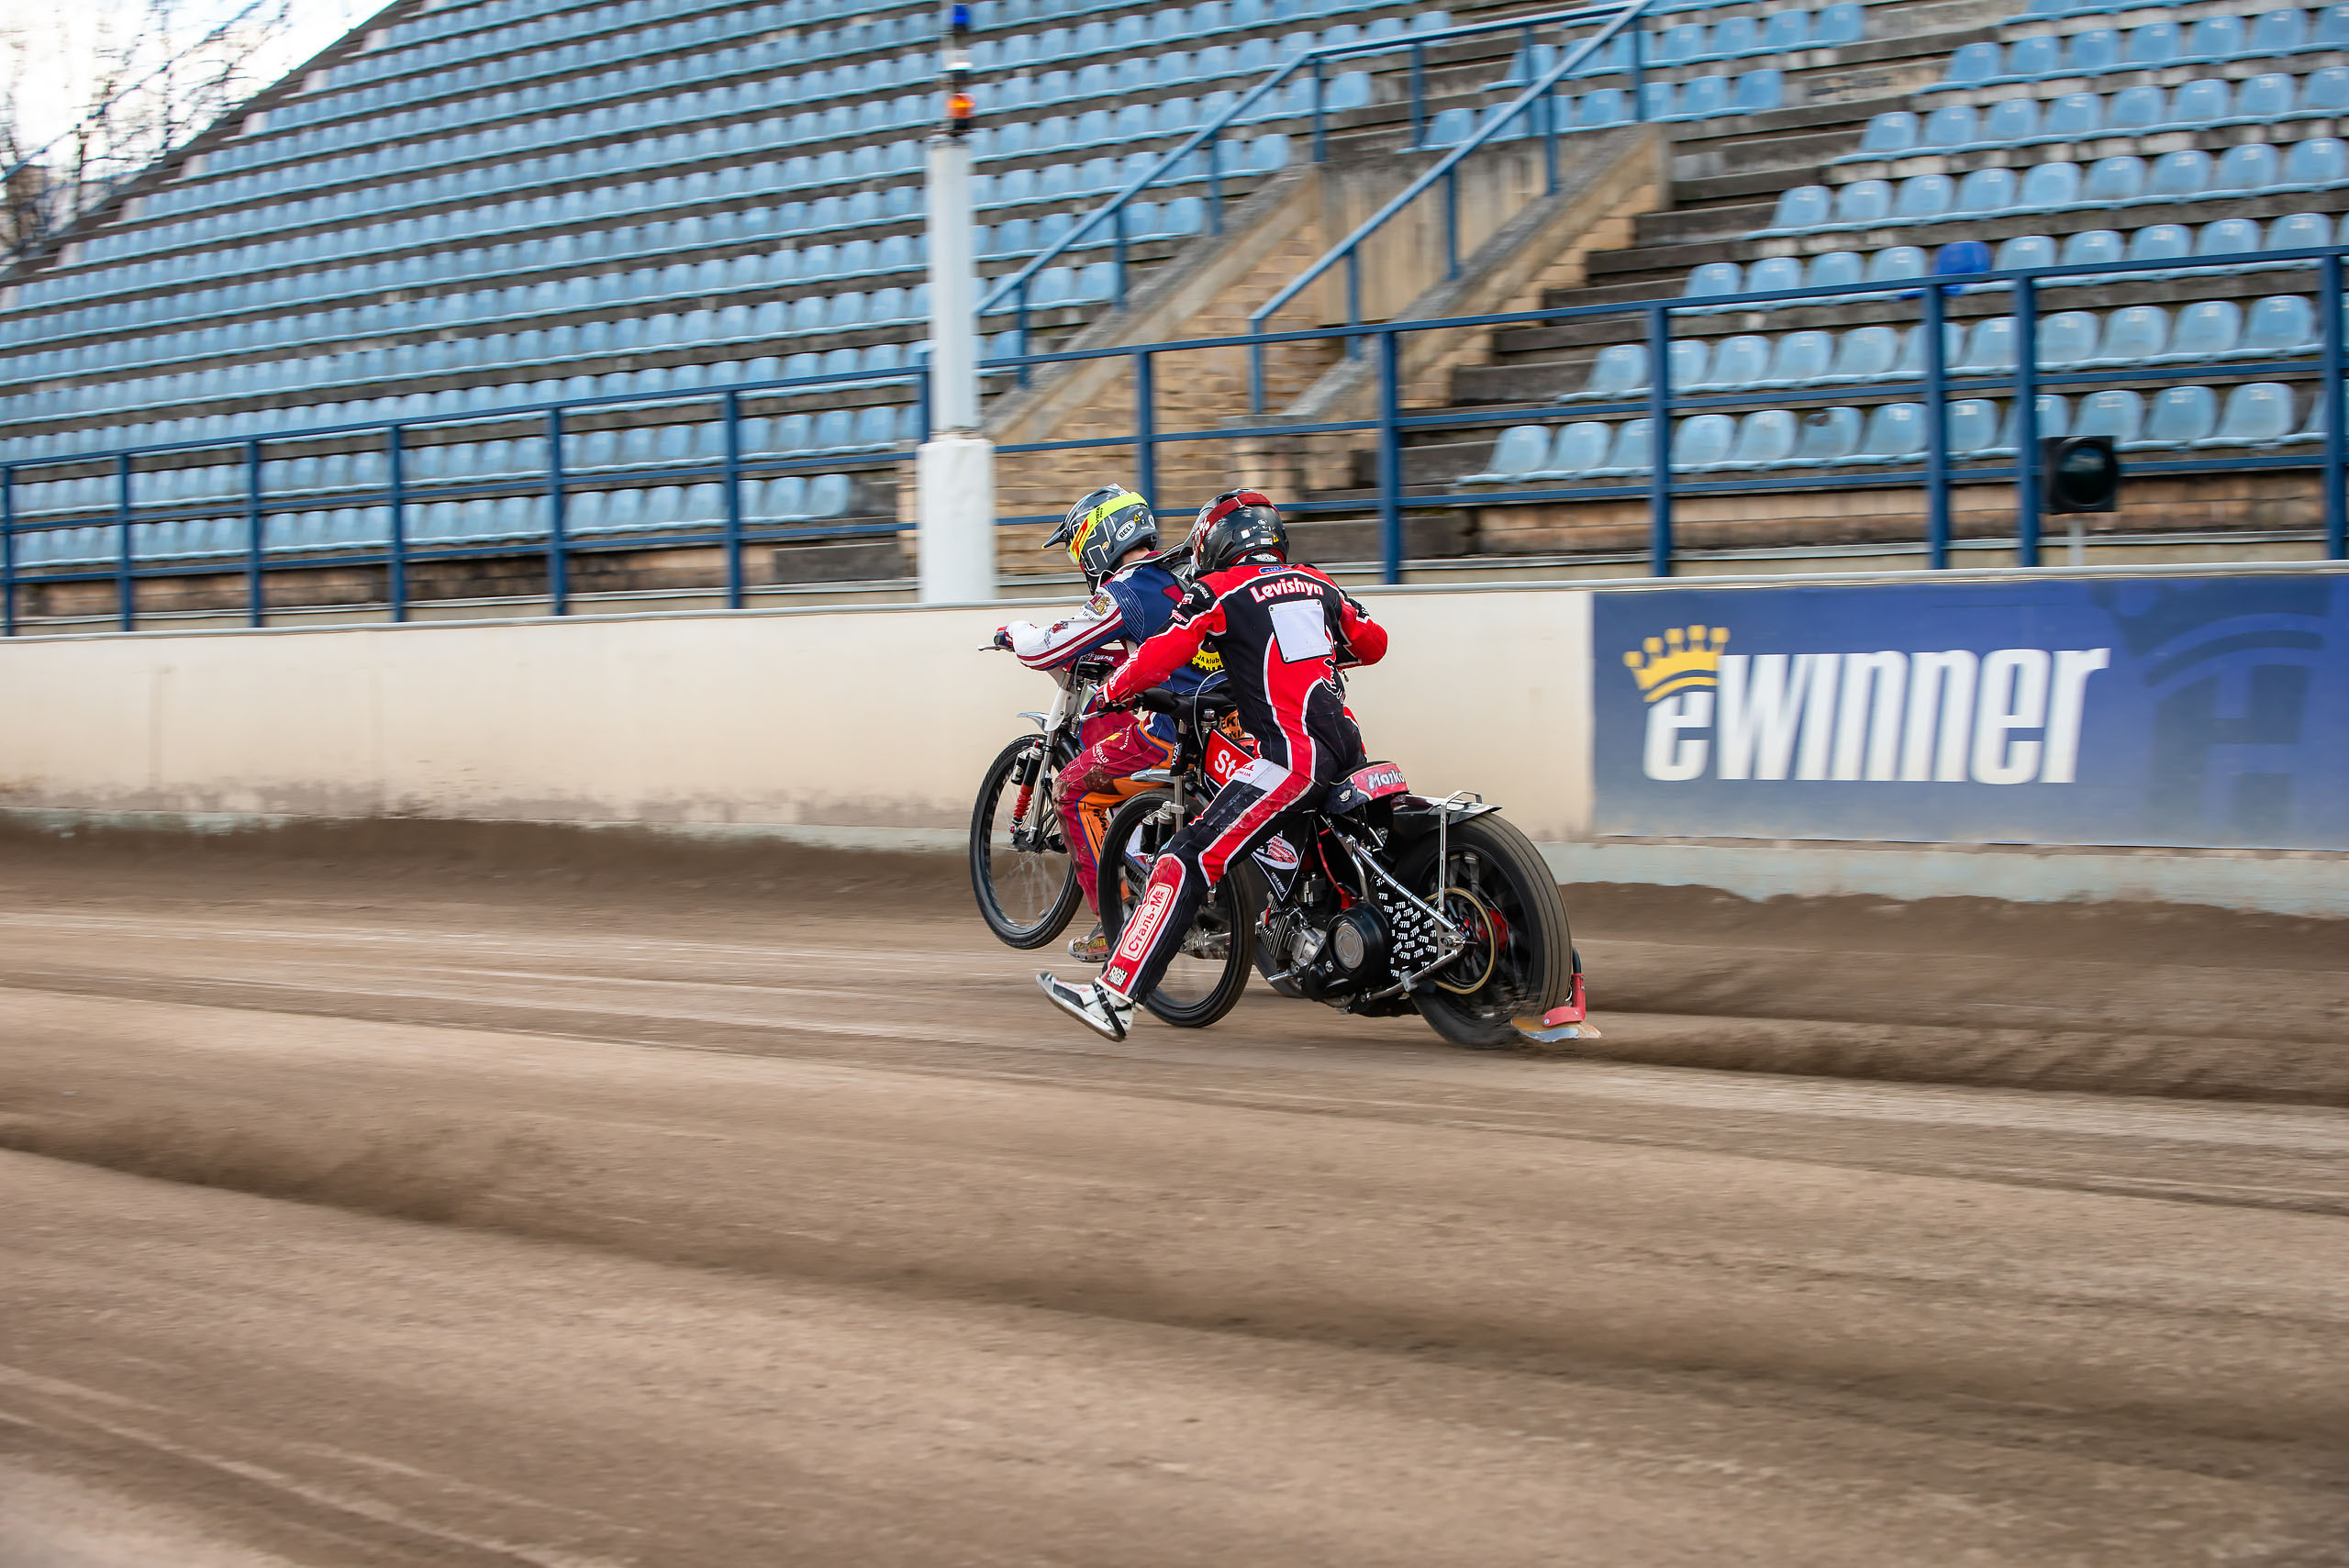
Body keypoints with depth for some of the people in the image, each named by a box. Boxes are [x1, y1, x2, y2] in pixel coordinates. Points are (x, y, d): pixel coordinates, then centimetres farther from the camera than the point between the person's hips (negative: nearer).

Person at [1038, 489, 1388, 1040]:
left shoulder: (1218, 592, 2)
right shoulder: (1315, 584, 20)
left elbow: (1157, 658, -4)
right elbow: (1373, 643, 32)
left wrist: (1107, 693, 14)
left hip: (1292, 752, -7)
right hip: (1349, 744, 7)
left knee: (1186, 863, -12)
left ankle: (1114, 995, -21)